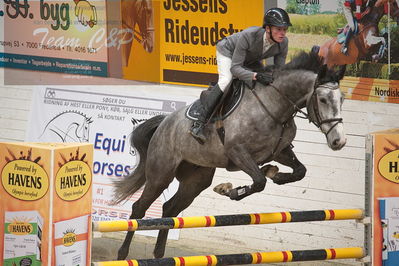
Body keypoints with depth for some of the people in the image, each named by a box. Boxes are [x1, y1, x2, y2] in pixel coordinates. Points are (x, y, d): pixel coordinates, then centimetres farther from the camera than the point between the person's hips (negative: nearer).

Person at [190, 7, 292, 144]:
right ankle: (199, 124, -34)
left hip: (251, 60, 6)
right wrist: (256, 76, -56)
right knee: (226, 80, -31)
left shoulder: (283, 43, -28)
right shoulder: (249, 36, -43)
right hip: (228, 51, -6)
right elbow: (235, 68, -42)